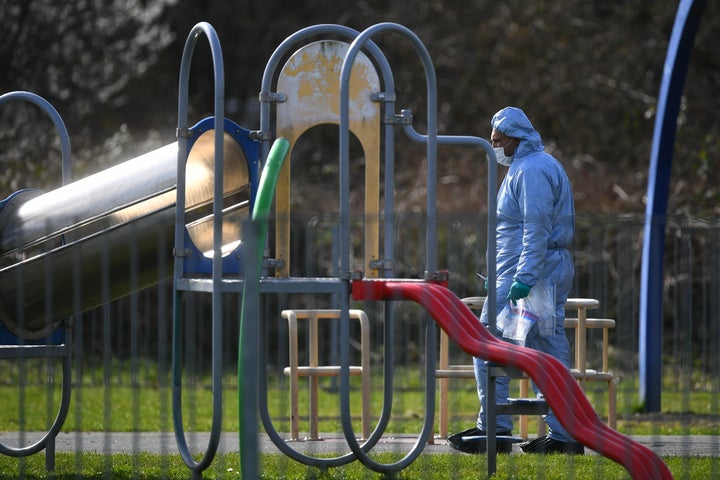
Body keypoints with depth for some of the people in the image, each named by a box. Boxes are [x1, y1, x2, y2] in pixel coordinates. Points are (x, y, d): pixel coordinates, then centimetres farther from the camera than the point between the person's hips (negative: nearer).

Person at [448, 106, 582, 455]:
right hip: (554, 273, 11)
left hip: (528, 272, -11)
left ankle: (494, 429, -8)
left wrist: (525, 277, -26)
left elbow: (536, 229, -22)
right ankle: (562, 436, 7)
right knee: (550, 352, 8)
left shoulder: (531, 171, -13)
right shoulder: (540, 166, 21)